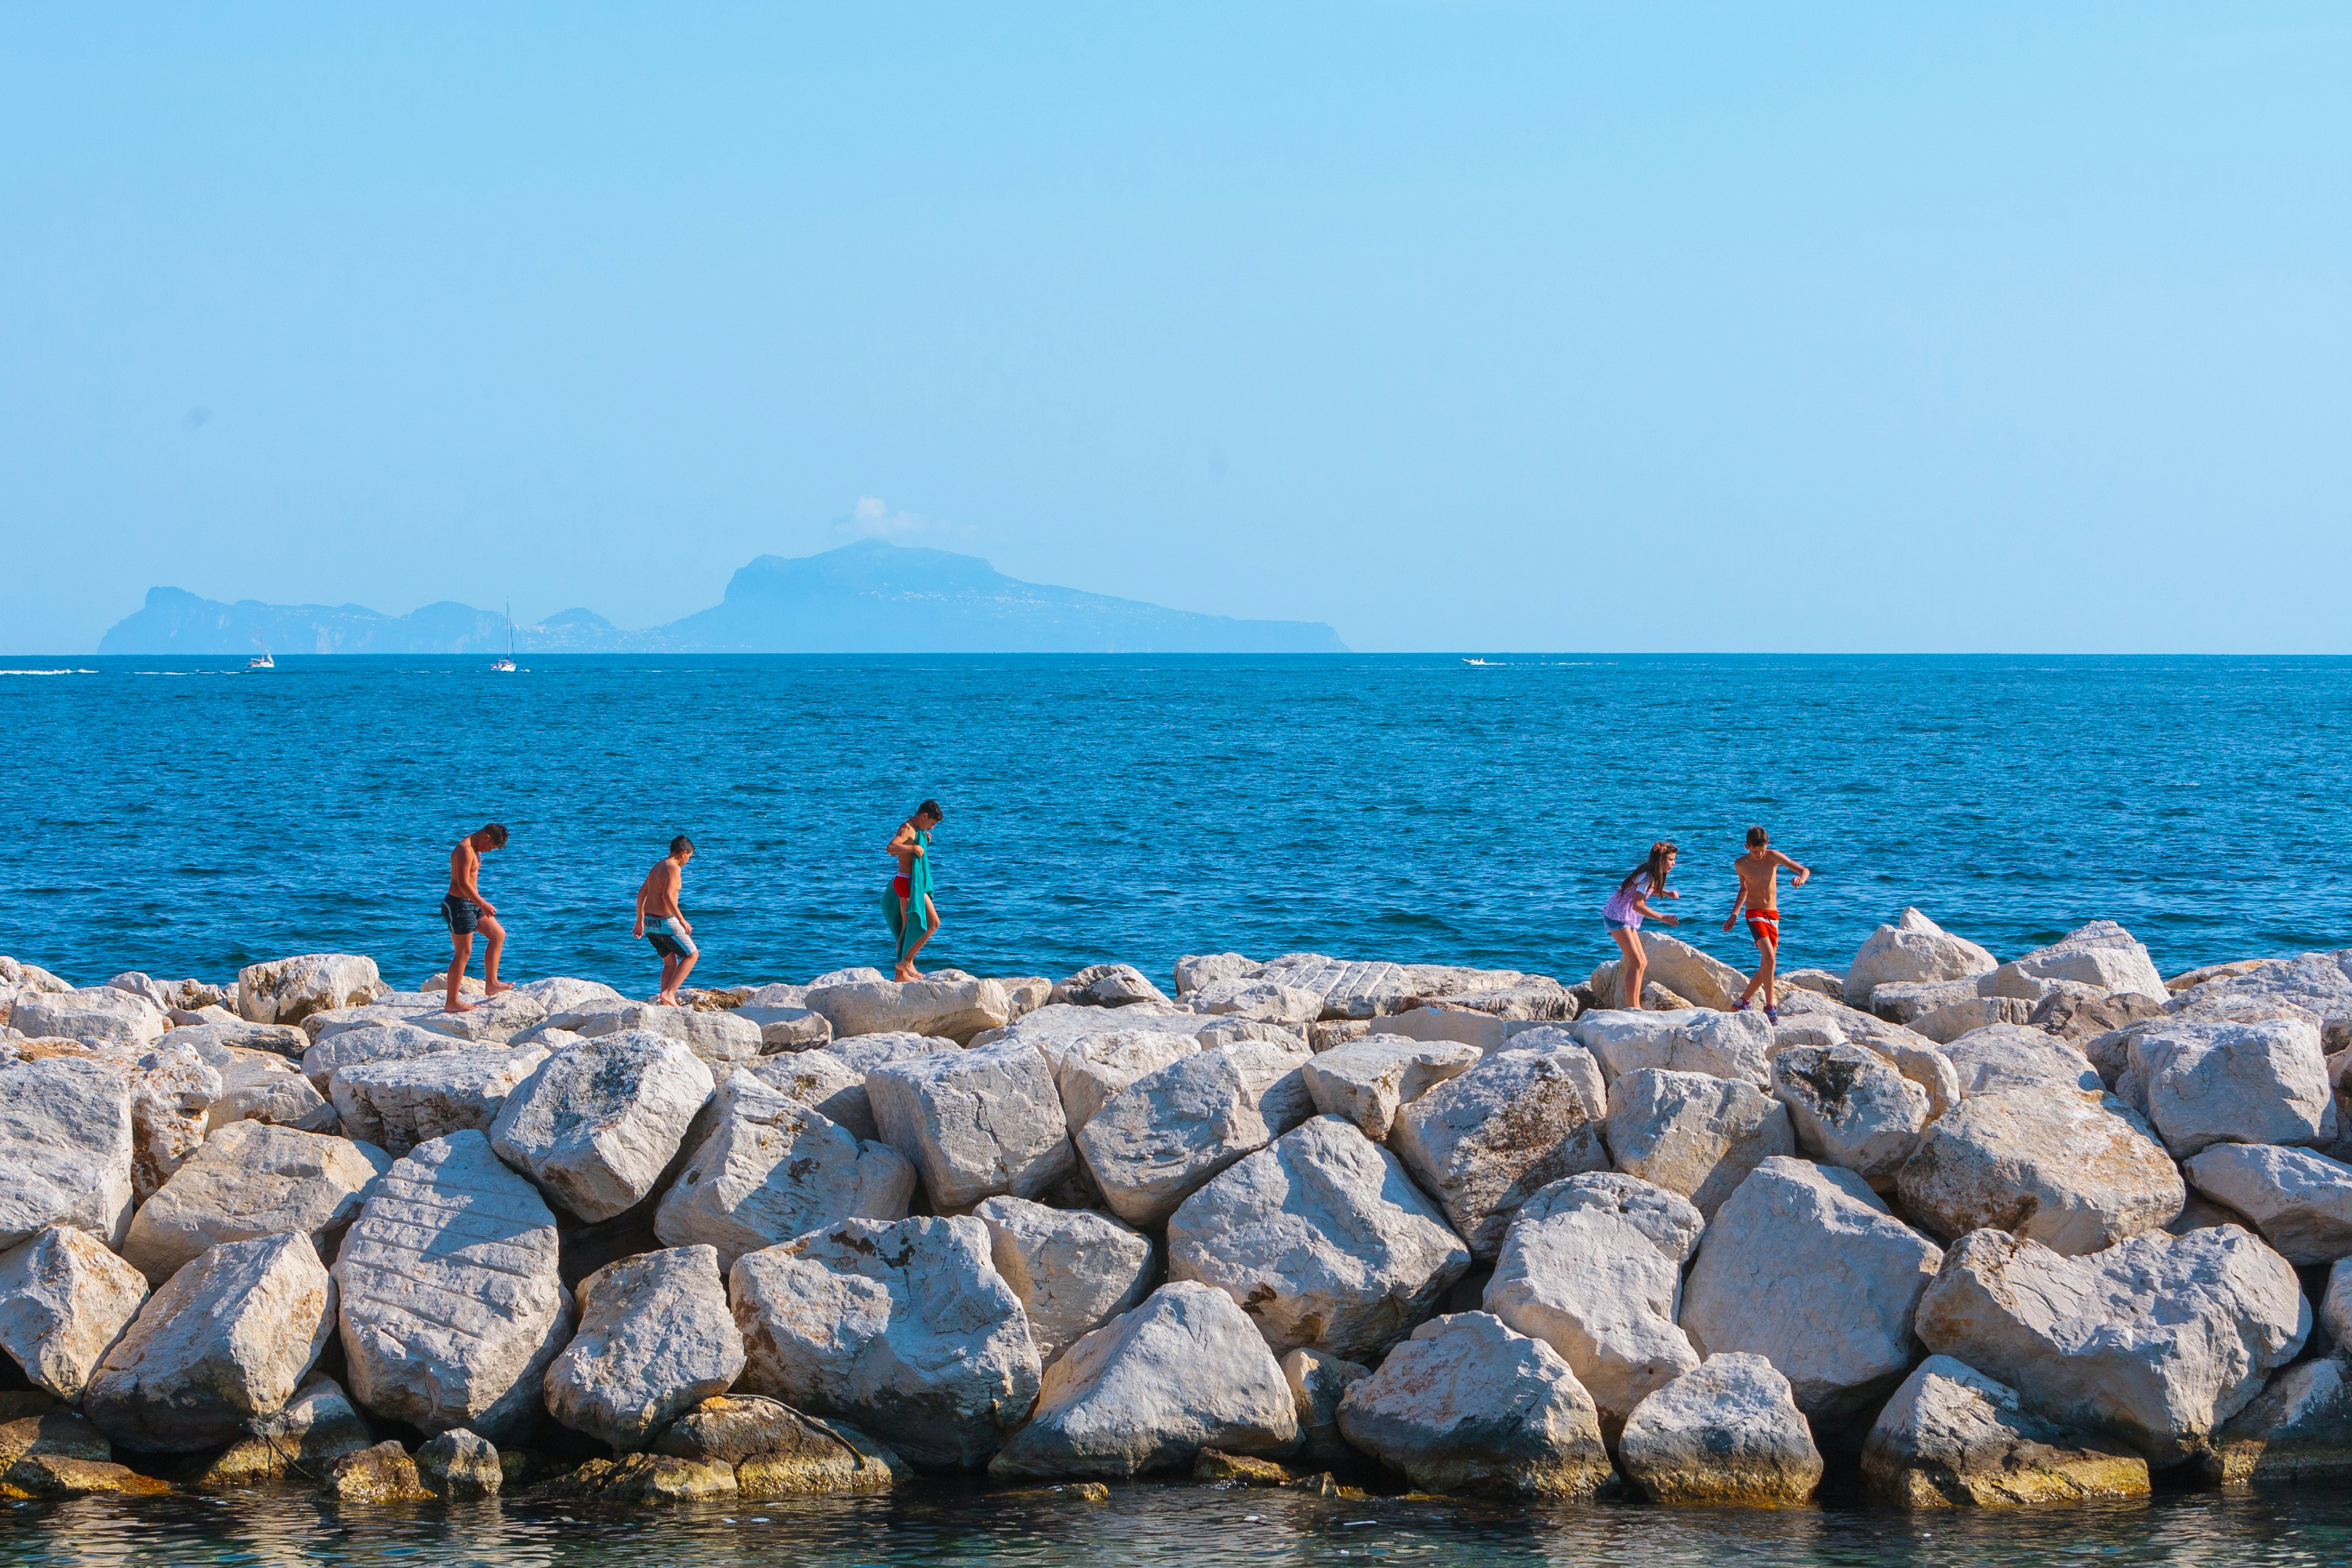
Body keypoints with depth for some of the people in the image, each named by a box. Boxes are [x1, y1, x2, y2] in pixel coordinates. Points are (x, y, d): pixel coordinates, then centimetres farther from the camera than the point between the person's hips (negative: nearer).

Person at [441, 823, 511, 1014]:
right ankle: (451, 1003, 0)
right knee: (463, 953, -5)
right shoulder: (465, 851, -22)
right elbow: (464, 884, -27)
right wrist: (482, 904, -21)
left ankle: (491, 984, 21)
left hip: (471, 904, 11)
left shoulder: (474, 849, 11)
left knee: (498, 934, 16)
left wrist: (480, 902, 25)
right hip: (459, 905, -11)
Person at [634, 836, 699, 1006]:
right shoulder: (674, 869, -14)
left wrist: (640, 921, 25)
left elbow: (641, 894, 19)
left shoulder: (657, 866, 15)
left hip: (650, 922, 9)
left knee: (670, 962, 18)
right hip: (666, 922, -9)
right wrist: (682, 920, -24)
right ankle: (669, 993, -6)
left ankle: (665, 1003, 10)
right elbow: (667, 896, -26)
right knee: (692, 955, 4)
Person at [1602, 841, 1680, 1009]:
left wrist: (1666, 893, 5)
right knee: (1636, 962, -15)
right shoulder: (1647, 876, -20)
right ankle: (1631, 1007, -17)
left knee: (1642, 963, 11)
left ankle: (1636, 1006, 12)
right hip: (1617, 917, -10)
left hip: (1629, 920, 10)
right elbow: (1637, 905, -26)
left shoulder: (1654, 875, 8)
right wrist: (1662, 918, -27)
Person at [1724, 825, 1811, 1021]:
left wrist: (1801, 878, -31)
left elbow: (1804, 870, -9)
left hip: (1773, 915, 3)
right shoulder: (1741, 864, -2)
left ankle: (1743, 1002, 23)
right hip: (1755, 914, -3)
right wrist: (1735, 913, 11)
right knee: (1769, 958, -22)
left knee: (1767, 965, 7)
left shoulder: (1773, 856, -4)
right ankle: (1770, 1006, -20)